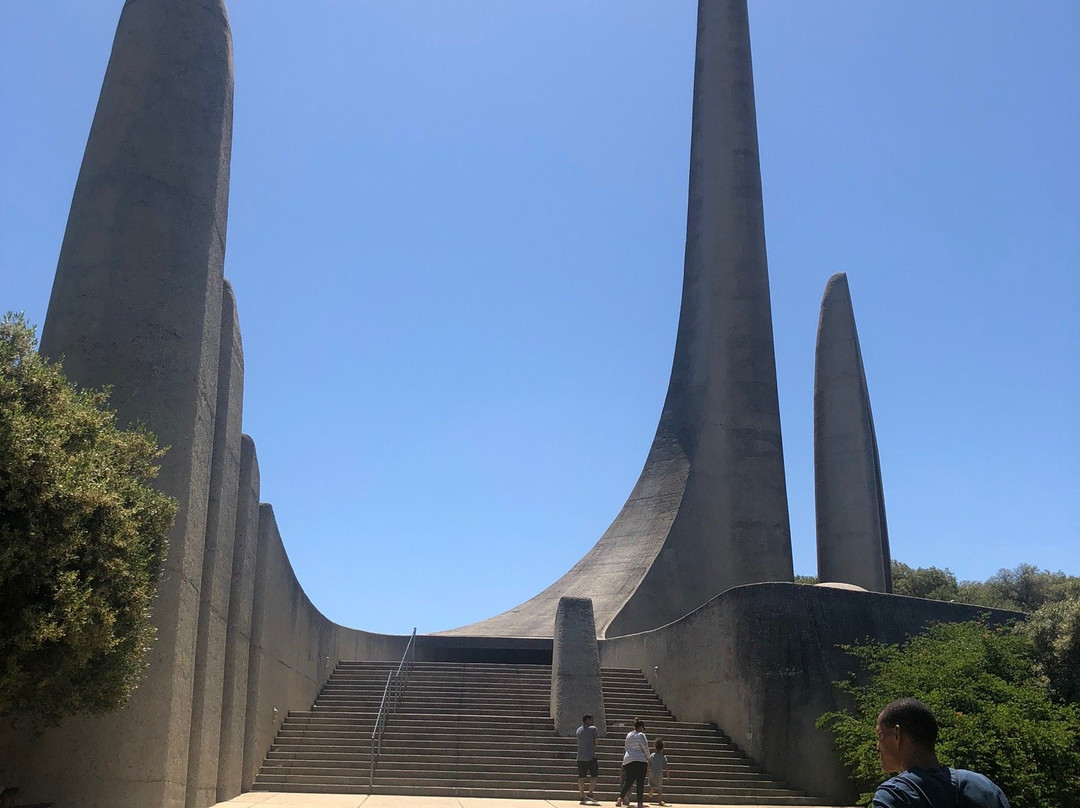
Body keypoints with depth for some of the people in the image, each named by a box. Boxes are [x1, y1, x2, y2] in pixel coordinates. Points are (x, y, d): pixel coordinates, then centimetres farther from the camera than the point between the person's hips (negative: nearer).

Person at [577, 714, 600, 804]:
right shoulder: (593, 729, -3)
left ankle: (582, 797, 3)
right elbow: (595, 742, 2)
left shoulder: (578, 730, 13)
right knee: (594, 775, 8)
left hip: (580, 757, 5)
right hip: (591, 756, -5)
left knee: (581, 777, 4)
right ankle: (590, 794, 4)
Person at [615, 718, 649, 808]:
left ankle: (620, 798, -5)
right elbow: (645, 748, -12)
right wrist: (648, 758, 0)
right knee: (640, 782, 0)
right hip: (640, 760, -6)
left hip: (628, 760, 6)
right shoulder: (640, 735, -8)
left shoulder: (628, 735, 13)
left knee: (628, 781, 10)